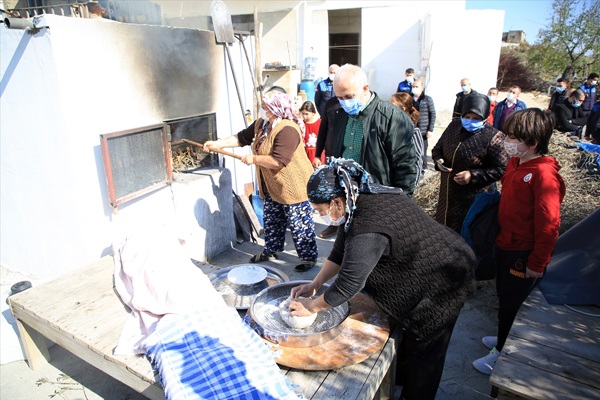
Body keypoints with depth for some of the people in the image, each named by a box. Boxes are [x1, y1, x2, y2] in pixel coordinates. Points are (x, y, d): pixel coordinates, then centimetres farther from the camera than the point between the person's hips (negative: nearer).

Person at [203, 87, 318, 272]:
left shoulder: (287, 130, -26)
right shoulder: (261, 123, 5)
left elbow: (278, 161, -33)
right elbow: (242, 137, 13)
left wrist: (253, 159, -21)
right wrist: (217, 143, 6)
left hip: (292, 187, -9)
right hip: (272, 186, 9)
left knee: (299, 224, 2)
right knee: (271, 220, 21)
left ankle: (309, 257, 18)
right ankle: (271, 250, 40)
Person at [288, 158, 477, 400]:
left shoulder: (368, 232, -38)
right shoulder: (359, 200, -9)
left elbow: (347, 285, -29)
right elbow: (340, 252, 0)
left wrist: (311, 306, -14)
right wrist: (315, 284, -1)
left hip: (443, 285, -9)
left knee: (423, 351, 12)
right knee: (408, 334, 27)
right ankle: (399, 378, 49)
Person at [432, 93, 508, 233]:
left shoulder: (493, 137, -14)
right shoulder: (454, 126, 3)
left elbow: (503, 168, -14)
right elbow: (437, 148, 15)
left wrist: (473, 176, -23)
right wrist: (439, 161, -8)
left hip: (475, 198, -5)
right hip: (448, 193, 6)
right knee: (443, 226, 19)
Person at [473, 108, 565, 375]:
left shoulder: (544, 174, -24)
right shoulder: (515, 162, 4)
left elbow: (549, 224, -22)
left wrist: (537, 263, -17)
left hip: (524, 254, -8)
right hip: (505, 245, 8)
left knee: (512, 304, 9)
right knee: (504, 297, 23)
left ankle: (502, 353, 28)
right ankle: (505, 338, 45)